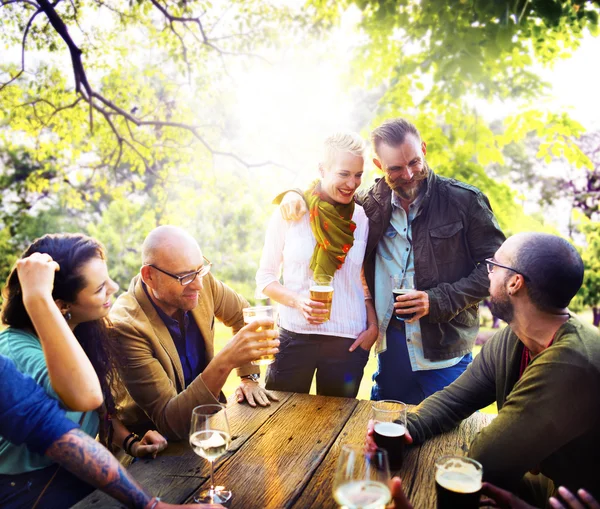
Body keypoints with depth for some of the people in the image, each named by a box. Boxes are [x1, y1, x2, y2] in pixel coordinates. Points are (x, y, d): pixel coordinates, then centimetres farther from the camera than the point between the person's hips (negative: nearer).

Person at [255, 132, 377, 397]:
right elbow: (265, 277, 0)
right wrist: (297, 301, -16)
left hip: (348, 341, 2)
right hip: (295, 336, -1)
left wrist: (373, 326, 0)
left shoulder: (363, 219, 2)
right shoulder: (289, 213, -4)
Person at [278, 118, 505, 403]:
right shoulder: (373, 203, 1)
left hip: (445, 355, -3)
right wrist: (296, 193, -2)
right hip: (390, 347, 4)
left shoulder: (465, 200, -8)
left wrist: (438, 300, -16)